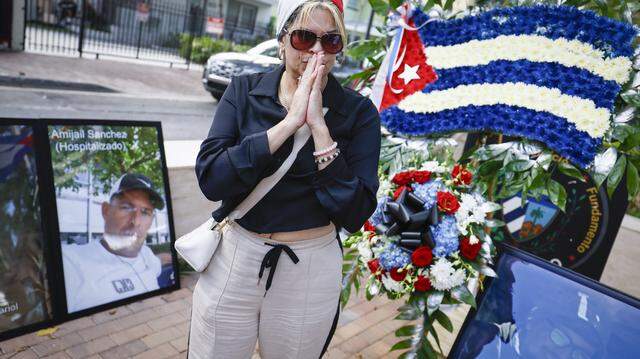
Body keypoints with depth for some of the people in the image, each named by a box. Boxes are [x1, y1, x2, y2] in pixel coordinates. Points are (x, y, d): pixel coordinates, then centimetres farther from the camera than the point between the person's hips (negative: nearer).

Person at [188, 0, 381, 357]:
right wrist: (290, 122, -22)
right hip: (233, 260, 1)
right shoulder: (244, 91, -5)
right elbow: (210, 180, -16)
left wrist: (318, 125, -22)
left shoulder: (359, 111, -8)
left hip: (311, 270, 0)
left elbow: (356, 214, -16)